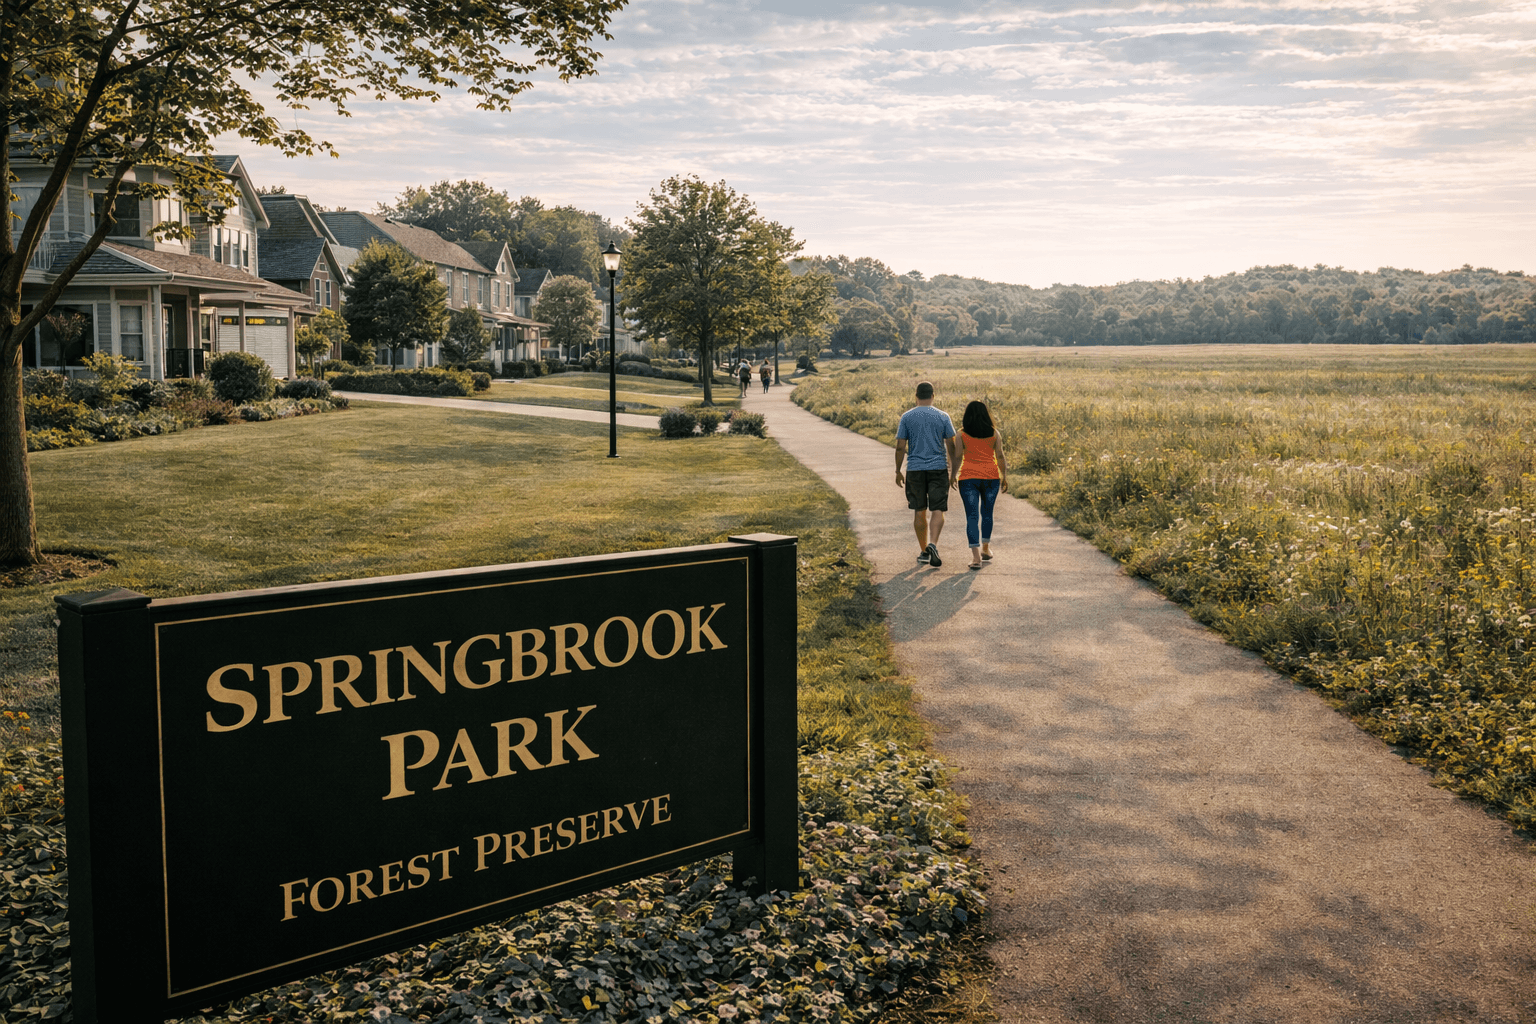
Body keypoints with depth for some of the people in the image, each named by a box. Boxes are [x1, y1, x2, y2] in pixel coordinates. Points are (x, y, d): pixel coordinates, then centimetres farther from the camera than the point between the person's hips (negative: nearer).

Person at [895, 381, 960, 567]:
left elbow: (900, 447, -2)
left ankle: (924, 552, 14)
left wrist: (898, 471, 6)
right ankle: (932, 544, -21)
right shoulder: (942, 416, -1)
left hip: (915, 470, 1)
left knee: (919, 511, 9)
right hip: (938, 468, -1)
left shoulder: (907, 417, 0)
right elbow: (951, 445, 1)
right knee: (937, 510, 0)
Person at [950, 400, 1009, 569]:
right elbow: (1000, 456, 0)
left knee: (972, 516, -3)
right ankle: (986, 549, 34)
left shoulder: (962, 434, -2)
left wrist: (952, 476, 10)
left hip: (968, 478, -2)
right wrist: (1004, 476, 9)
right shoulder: (994, 433, 2)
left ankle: (976, 557, -13)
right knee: (987, 513, 20)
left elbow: (957, 457, -3)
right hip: (991, 477, 2)